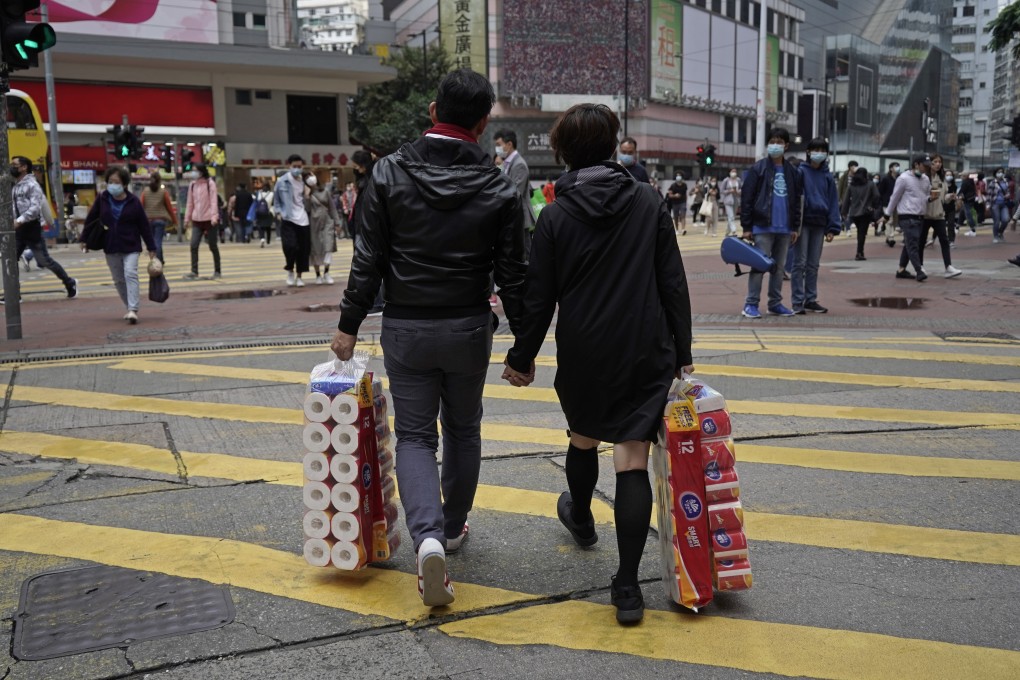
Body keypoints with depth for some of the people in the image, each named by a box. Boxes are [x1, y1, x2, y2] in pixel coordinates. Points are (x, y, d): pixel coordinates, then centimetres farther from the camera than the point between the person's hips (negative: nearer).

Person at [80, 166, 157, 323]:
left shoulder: (133, 201, -5)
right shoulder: (102, 199, 0)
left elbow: (144, 225, -2)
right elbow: (91, 219, 9)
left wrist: (151, 248, -1)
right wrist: (84, 239, 11)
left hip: (130, 247, -3)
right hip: (110, 247, 3)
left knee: (130, 274, -16)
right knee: (118, 280, 9)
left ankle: (133, 310, -19)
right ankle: (130, 307, 23)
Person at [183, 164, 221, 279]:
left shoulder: (210, 183, -5)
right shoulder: (192, 185, 9)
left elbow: (214, 201, -11)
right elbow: (190, 203, 13)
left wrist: (214, 216, -20)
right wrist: (187, 218, 12)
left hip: (209, 219, -4)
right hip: (197, 220, 4)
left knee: (213, 246, 4)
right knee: (193, 245, -6)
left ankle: (217, 271, 15)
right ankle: (194, 271, -2)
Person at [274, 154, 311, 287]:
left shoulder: (303, 182, 9)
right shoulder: (282, 182, -1)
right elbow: (276, 199, 7)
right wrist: (279, 212, -4)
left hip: (302, 220, 4)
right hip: (288, 219, -4)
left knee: (304, 249, 3)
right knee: (291, 246, -17)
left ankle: (299, 276, 18)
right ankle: (290, 271, 10)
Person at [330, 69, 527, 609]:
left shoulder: (389, 174, -7)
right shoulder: (499, 188, -7)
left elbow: (368, 260, -7)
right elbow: (512, 275, -4)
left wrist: (349, 325, 2)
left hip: (406, 328, 0)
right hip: (469, 329, 1)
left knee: (414, 436, 8)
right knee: (463, 431, 19)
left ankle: (428, 536, -12)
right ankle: (452, 527, 34)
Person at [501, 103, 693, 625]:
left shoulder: (556, 216, -5)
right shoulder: (649, 202, -1)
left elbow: (539, 299, -3)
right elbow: (673, 283, 0)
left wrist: (522, 357, 9)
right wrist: (682, 352, 7)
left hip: (582, 352, 0)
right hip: (646, 352, 0)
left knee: (583, 438, 24)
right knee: (633, 458, -1)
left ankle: (581, 518, 51)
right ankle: (627, 587, -1)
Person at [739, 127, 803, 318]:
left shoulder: (792, 172, 11)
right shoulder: (758, 169, -2)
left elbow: (796, 201, 15)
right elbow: (746, 199, -4)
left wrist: (795, 227, 10)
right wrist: (746, 227, -8)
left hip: (784, 229, 5)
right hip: (763, 227, -5)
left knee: (779, 267, 11)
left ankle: (775, 303, 19)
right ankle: (751, 304, 1)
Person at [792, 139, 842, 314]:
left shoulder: (828, 177, 9)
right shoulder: (801, 172, -3)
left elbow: (833, 202, 8)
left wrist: (833, 228, 1)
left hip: (819, 224, 4)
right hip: (803, 222, -4)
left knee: (813, 265, 9)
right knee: (800, 263, -2)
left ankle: (811, 300, 17)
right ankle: (797, 301, 2)